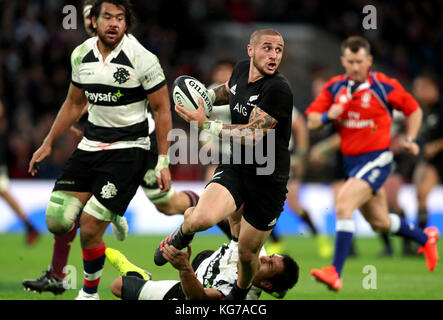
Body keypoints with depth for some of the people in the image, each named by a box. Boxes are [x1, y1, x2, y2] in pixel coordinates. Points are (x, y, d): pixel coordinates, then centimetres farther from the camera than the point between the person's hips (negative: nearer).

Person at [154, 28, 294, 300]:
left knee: (248, 252, 9)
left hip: (268, 181, -4)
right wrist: (205, 96, 6)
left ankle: (239, 294, 42)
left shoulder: (278, 88, -21)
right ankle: (182, 235, 10)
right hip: (235, 168, 4)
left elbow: (253, 137, -25)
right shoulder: (242, 70, 0)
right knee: (201, 218, -27)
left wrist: (205, 124, -23)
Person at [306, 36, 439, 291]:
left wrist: (410, 140, -3)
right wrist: (328, 116, -18)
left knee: (344, 204, -26)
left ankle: (335, 272, -27)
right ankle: (426, 238, 45)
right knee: (380, 223, 16)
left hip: (377, 158, -6)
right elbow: (312, 122, 2)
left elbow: (414, 110, 7)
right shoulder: (334, 87, 2)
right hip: (350, 160, 6)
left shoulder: (384, 86, -8)